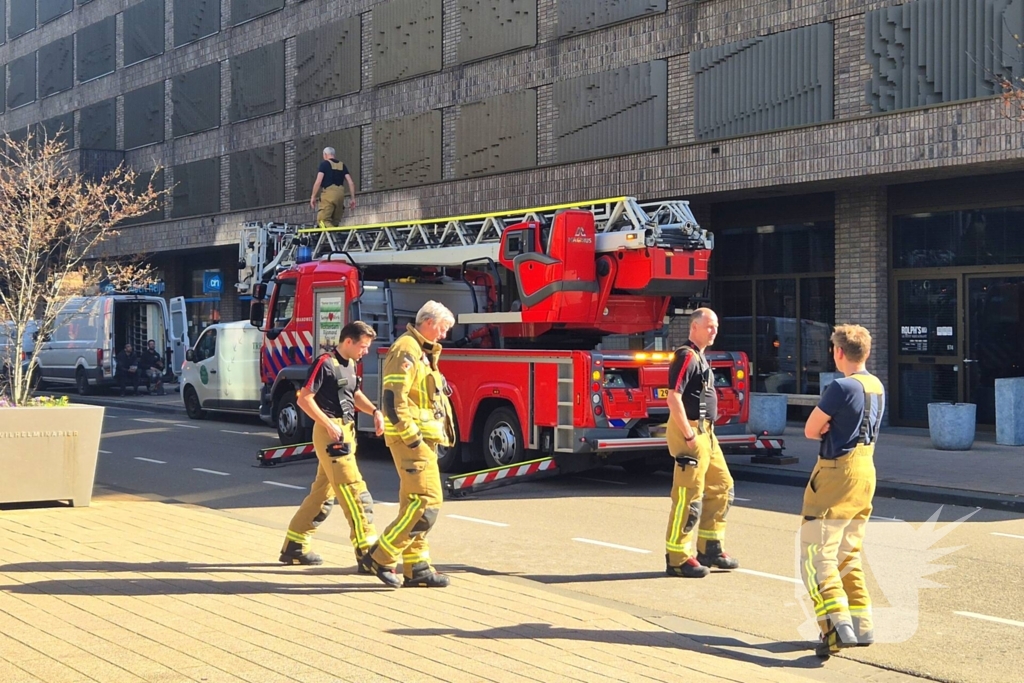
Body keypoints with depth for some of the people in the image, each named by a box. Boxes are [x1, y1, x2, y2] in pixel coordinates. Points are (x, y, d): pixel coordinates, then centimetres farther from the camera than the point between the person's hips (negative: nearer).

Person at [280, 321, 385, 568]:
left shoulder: (350, 364, 13)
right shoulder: (325, 363, -13)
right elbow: (305, 399, -16)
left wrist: (374, 411, 11)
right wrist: (329, 425, -21)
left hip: (345, 433, 10)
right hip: (331, 433, -10)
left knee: (323, 492, 13)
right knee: (353, 490, -12)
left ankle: (294, 547, 21)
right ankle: (367, 552, -13)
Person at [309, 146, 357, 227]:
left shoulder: (324, 164, 3)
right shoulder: (342, 165, 18)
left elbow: (318, 181, -7)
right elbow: (351, 183, 10)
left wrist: (313, 196, -4)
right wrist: (352, 198, 11)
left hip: (328, 193, -6)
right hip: (340, 194, 6)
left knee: (323, 220, -12)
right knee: (335, 222, 12)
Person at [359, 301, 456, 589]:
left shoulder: (421, 352, 20)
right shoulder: (406, 350, -13)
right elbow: (393, 400, -21)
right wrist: (412, 438, -22)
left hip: (422, 439, 11)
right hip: (412, 438, -11)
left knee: (414, 504, 11)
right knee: (427, 500, -13)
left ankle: (416, 568, 16)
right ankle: (380, 557, -10)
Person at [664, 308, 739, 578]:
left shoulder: (700, 357, 18)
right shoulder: (686, 356, -13)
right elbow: (674, 397, -21)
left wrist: (705, 433, 20)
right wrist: (689, 435, -22)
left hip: (705, 432, 11)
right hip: (690, 430, -11)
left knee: (722, 486, 15)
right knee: (689, 495, -8)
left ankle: (710, 548, 22)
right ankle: (677, 559, -3)